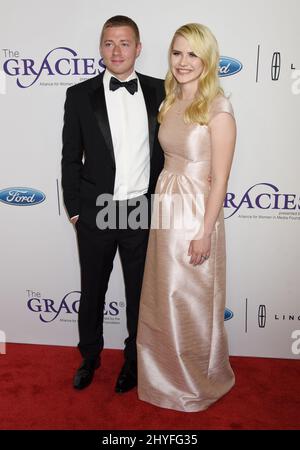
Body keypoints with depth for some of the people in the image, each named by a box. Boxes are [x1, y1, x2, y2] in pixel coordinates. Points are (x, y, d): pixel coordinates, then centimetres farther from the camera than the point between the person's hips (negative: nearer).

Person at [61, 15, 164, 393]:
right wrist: (74, 208, -1)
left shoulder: (159, 92, 1)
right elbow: (70, 157, 1)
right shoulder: (80, 95, -1)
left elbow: (168, 149, 5)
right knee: (92, 292, 16)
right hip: (95, 213, 0)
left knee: (140, 292, 15)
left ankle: (134, 359, 38)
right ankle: (89, 357, 40)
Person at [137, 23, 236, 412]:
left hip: (197, 214, -7)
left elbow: (219, 179, -15)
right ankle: (167, 372, 42)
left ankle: (200, 381, 36)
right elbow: (170, 158, 10)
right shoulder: (170, 103, 8)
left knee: (193, 303, 9)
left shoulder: (218, 108, -14)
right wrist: (160, 209, 9)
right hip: (164, 210, 7)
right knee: (162, 298, 18)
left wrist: (205, 233, -16)